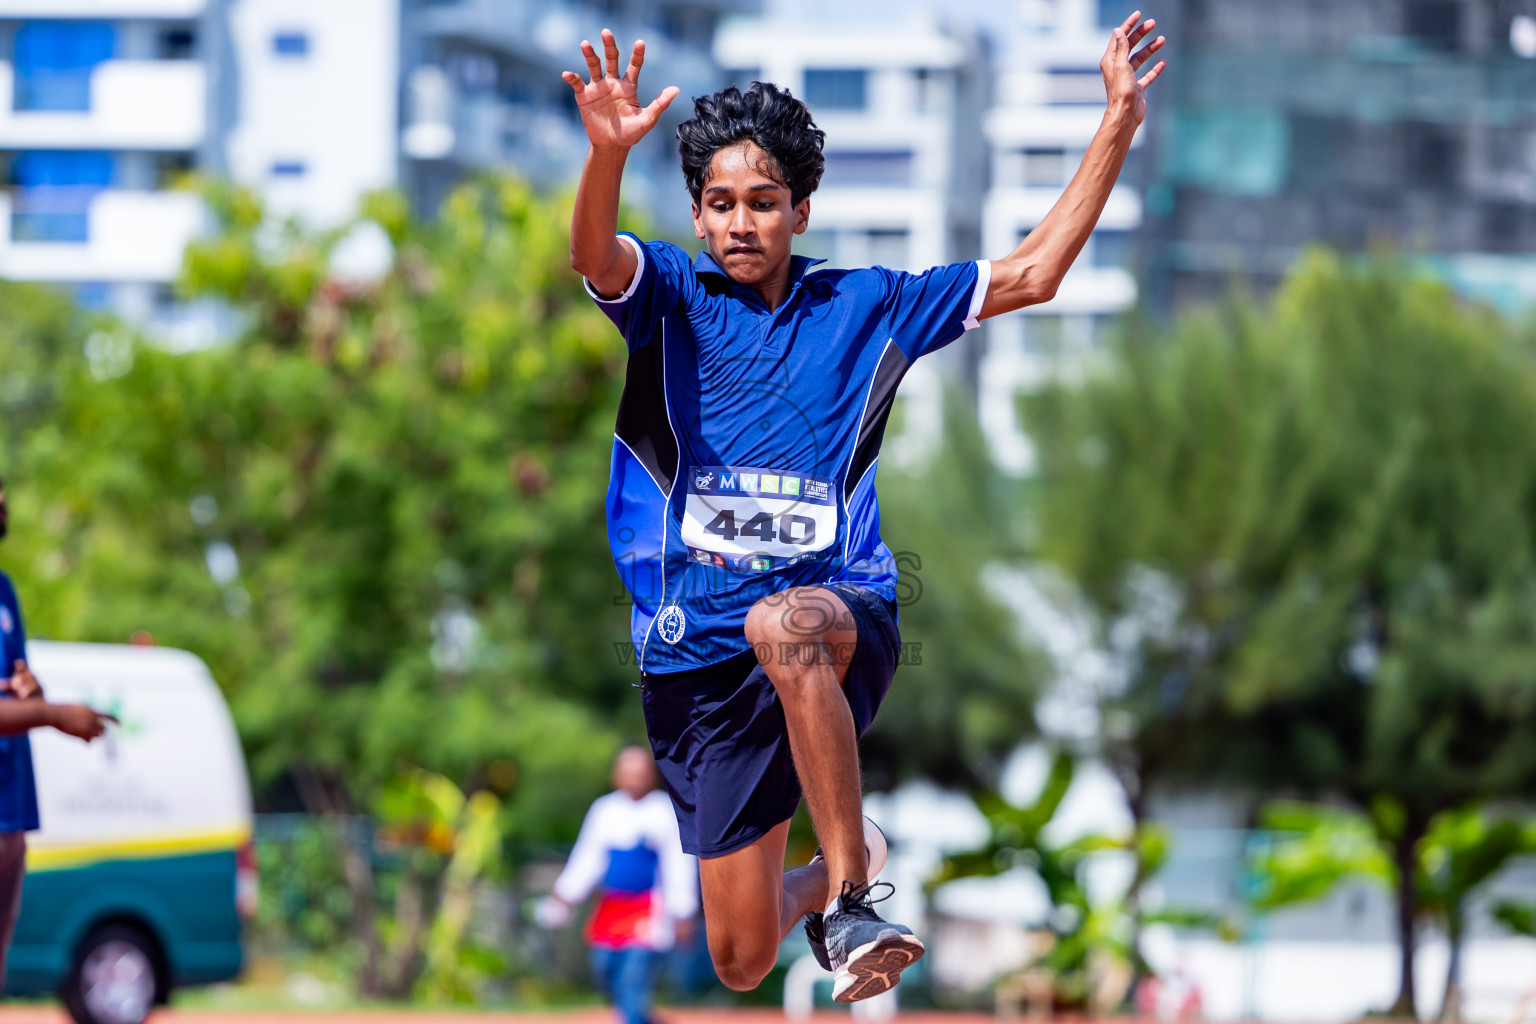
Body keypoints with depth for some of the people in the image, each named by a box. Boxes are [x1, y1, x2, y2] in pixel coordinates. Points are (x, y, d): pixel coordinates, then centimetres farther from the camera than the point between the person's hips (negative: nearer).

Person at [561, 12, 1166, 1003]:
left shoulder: (864, 308, 9)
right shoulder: (669, 296, 5)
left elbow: (1031, 274, 10)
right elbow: (595, 253, -18)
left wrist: (1120, 122, 3)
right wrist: (609, 151, -40)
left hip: (845, 618, -1)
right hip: (693, 660, 1)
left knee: (783, 625, -42)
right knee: (743, 961, 4)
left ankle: (854, 899, -34)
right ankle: (824, 884, 41)